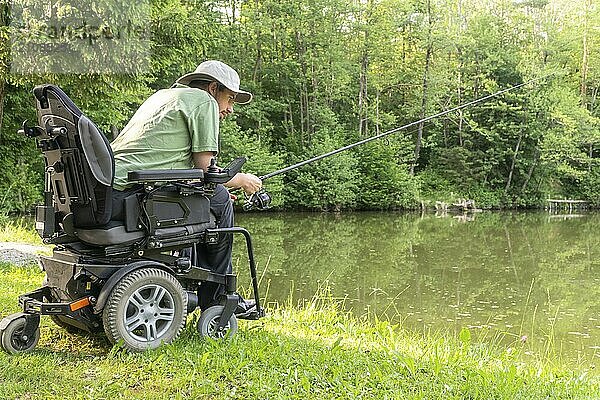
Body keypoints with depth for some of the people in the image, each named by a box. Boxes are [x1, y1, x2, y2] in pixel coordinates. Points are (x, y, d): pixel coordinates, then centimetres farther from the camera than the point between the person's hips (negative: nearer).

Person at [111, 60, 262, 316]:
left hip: (104, 191, 10)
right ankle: (218, 299, 15)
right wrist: (242, 180, 15)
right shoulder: (204, 100, 2)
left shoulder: (163, 94, 28)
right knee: (219, 201, 4)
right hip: (135, 195, -9)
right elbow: (205, 169, -4)